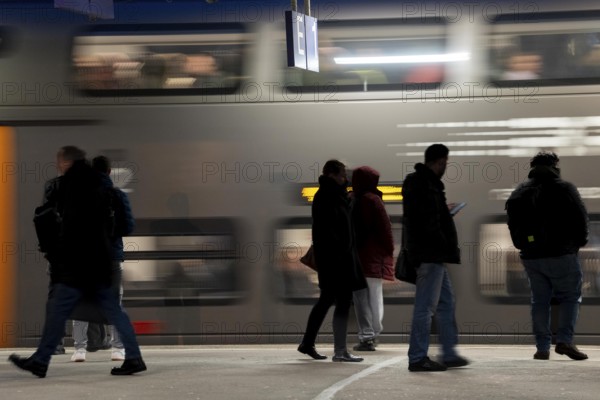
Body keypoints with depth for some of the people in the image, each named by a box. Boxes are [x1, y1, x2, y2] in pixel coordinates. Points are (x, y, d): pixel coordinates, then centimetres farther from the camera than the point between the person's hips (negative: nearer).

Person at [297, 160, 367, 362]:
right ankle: (340, 351, -5)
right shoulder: (326, 197, -14)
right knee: (343, 300, -8)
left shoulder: (334, 195, 16)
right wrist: (338, 251, -25)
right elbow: (327, 230, -22)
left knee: (327, 299, 16)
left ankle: (307, 343, 24)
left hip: (340, 256, 11)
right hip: (335, 256, -11)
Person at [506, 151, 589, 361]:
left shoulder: (519, 192, 9)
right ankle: (564, 340, -8)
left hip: (531, 256, 5)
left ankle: (542, 347, 7)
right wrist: (578, 242, 9)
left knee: (539, 300, 10)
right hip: (560, 255, -4)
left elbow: (513, 225, 11)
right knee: (570, 297, 6)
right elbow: (580, 218, -6)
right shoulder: (564, 189, -7)